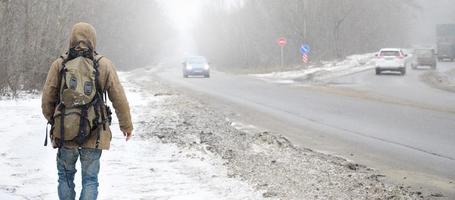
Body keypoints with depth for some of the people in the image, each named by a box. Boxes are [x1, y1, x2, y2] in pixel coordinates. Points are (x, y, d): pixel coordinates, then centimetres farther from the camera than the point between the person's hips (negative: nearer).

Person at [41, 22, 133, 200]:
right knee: (90, 180, 7)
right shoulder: (104, 65, -1)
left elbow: (47, 99, 2)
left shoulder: (59, 64, -1)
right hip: (93, 135, -1)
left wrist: (52, 120, 22)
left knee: (65, 177, 17)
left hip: (65, 133, 1)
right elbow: (119, 99, 2)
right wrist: (126, 125, 15)